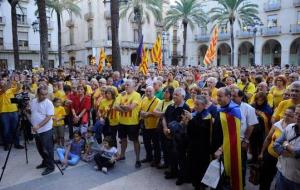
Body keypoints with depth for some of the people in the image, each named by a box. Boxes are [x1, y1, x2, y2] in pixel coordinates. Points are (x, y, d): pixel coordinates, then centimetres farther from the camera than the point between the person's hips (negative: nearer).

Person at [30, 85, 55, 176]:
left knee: (47, 149, -2)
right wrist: (32, 124, -1)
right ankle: (45, 162, 36)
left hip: (46, 130, -6)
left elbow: (48, 117, -19)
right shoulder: (33, 102, 6)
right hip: (36, 130, 7)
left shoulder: (48, 103, -13)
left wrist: (38, 126, -26)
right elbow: (29, 113, 17)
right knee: (40, 148, 18)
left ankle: (50, 167, 9)